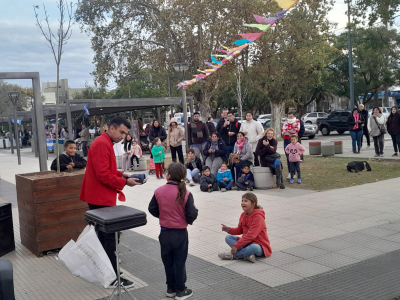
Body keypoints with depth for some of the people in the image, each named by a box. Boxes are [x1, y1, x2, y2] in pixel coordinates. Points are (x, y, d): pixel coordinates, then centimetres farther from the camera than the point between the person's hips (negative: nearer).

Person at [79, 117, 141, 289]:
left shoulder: (105, 143, 16)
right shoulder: (102, 144, -18)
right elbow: (103, 175, -23)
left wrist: (121, 174, 8)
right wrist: (124, 182, -16)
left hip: (100, 198, 11)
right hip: (102, 199, -11)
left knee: (103, 235, 18)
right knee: (108, 237, -6)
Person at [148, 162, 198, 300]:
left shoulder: (159, 191, -9)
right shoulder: (186, 194, -17)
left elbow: (152, 209, -1)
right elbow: (192, 215, -17)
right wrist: (193, 214, 6)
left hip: (164, 232, 3)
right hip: (180, 233, -2)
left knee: (168, 261, 15)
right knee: (180, 261, 8)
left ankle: (171, 289, 26)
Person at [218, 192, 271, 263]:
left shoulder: (258, 217, -20)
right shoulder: (243, 215, 5)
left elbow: (250, 235, -26)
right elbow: (240, 230, 17)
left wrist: (236, 246, -27)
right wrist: (229, 229, -3)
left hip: (259, 246, -8)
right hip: (247, 242, 8)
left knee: (254, 247, -42)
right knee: (228, 238, -7)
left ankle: (232, 255, -23)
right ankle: (248, 254, -26)